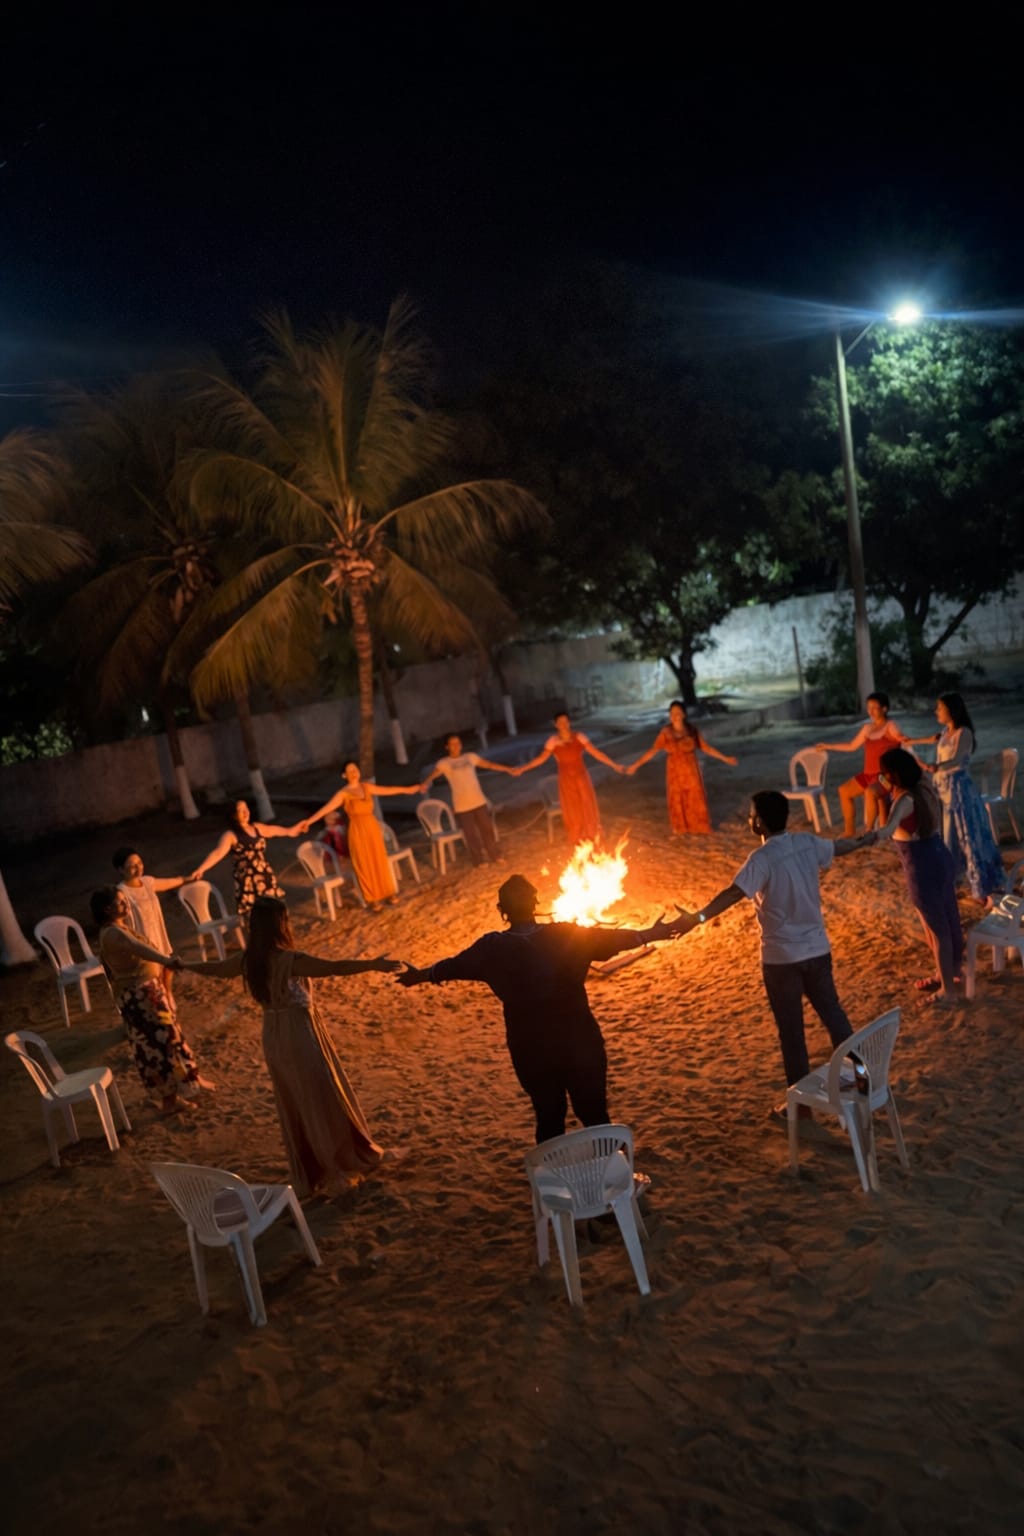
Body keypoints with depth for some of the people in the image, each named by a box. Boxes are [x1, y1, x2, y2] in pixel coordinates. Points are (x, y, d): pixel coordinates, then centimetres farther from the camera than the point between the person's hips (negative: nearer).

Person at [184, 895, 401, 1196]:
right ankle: (345, 1163, 23)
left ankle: (308, 1177, 29)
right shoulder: (291, 960, -24)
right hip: (302, 1036, -7)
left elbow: (216, 968, 15)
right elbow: (335, 967, -32)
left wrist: (184, 966, 34)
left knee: (293, 1108, 17)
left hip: (274, 1040, 7)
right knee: (325, 1100, 9)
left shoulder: (247, 959, -2)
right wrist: (373, 964, -32)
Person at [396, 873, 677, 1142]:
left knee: (549, 1118, 18)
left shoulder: (492, 949, -9)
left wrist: (420, 975, 28)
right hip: (580, 1043, -1)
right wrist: (650, 934, 16)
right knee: (594, 1114, 13)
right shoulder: (567, 935, -13)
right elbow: (613, 938, 0)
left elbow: (453, 965, 9)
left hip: (531, 1050, 1)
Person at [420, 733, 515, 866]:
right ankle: (479, 861, 19)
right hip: (462, 805, -3)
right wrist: (425, 784, -41)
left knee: (487, 829, 11)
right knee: (470, 834, 3)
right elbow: (432, 775, -19)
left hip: (479, 801, 3)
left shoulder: (470, 757, 7)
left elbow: (490, 765, 13)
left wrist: (508, 769, 12)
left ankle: (495, 856, 27)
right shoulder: (444, 763, -4)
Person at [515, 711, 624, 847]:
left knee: (587, 810, 2)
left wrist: (614, 765, -14)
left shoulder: (579, 737, -9)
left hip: (581, 778, 0)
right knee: (572, 813, 6)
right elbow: (541, 758, -2)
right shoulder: (553, 741, -7)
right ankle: (577, 844, 22)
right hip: (566, 780, 0)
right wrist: (522, 769, -6)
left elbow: (596, 752, -10)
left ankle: (591, 842, 18)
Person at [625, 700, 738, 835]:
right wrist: (636, 764, -13)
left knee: (695, 799, 6)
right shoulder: (666, 732, -8)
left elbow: (706, 748, 0)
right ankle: (679, 830, 22)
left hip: (690, 771, 0)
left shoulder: (692, 730, -7)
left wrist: (725, 758, -1)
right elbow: (653, 750, -7)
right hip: (675, 772, 0)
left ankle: (697, 828, 22)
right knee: (676, 800, 8)